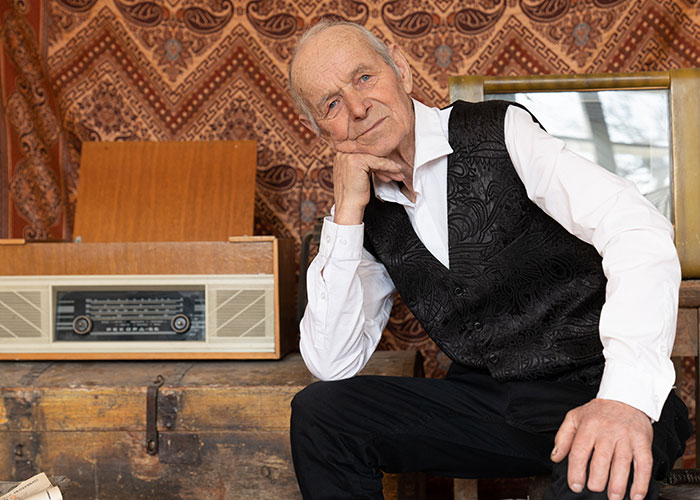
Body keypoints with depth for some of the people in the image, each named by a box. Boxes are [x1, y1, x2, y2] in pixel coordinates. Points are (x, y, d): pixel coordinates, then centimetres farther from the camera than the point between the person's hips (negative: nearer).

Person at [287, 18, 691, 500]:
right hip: (485, 401, 5)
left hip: (592, 387, -5)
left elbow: (640, 234, -23)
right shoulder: (369, 216, 6)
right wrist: (348, 214, -8)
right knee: (318, 412, -10)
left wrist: (626, 397, -38)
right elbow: (332, 365, -1)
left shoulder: (499, 133, -9)